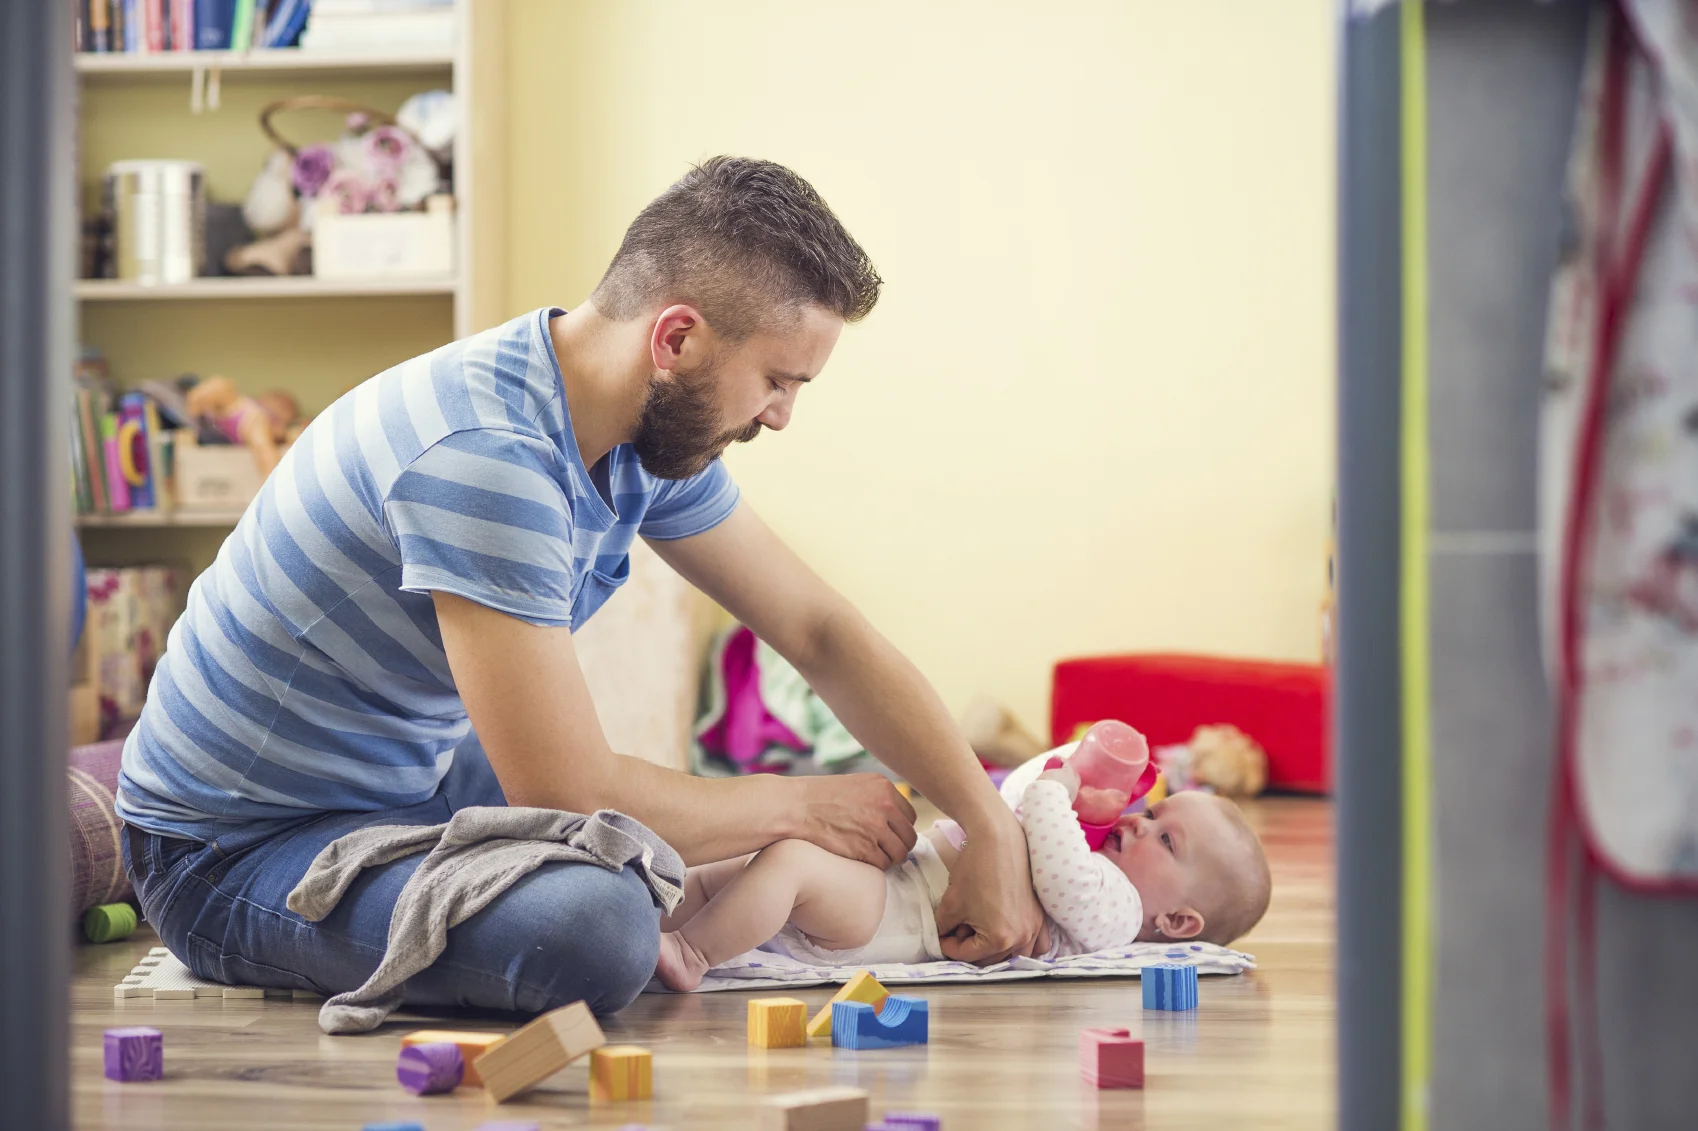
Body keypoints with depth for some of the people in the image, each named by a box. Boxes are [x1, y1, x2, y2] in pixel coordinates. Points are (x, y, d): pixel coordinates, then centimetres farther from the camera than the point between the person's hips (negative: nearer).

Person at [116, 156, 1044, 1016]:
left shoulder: (655, 423, -2)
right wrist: (801, 804, -14)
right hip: (235, 849, -9)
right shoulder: (484, 454, -31)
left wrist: (992, 831, -1)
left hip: (414, 776, 9)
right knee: (596, 925, -34)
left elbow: (822, 632, 6)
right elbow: (571, 797, -30)